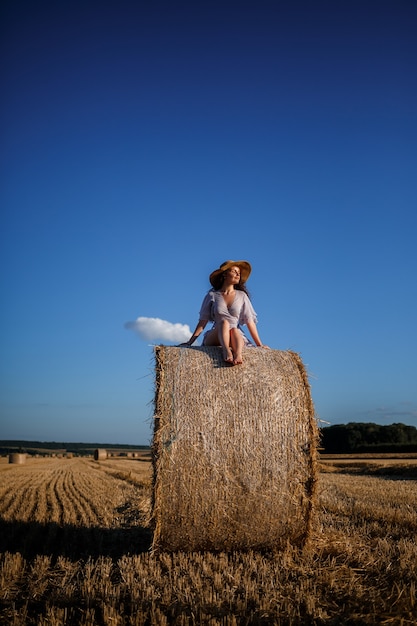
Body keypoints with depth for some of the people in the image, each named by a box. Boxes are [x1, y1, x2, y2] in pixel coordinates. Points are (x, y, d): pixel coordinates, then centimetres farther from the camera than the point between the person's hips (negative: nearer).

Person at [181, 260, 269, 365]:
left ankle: (238, 354, -62)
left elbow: (250, 321, 9)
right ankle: (226, 352, -57)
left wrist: (259, 345, 3)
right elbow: (203, 321, 7)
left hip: (236, 336, 1)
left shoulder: (241, 296, 14)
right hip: (214, 337, -1)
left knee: (234, 330, -34)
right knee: (224, 322, -32)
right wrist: (190, 342, -1)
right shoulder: (212, 295, 11)